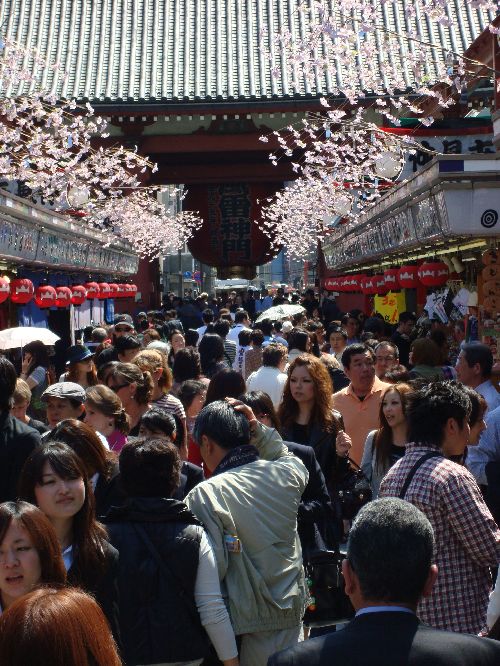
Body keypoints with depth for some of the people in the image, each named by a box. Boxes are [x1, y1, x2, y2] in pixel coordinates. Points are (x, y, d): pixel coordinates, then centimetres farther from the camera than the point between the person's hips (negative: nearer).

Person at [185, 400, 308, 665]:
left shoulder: (204, 495, -18)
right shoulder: (288, 473, -3)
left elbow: (212, 567, -19)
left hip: (243, 619, -4)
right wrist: (257, 429, 10)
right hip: (290, 611, 4)